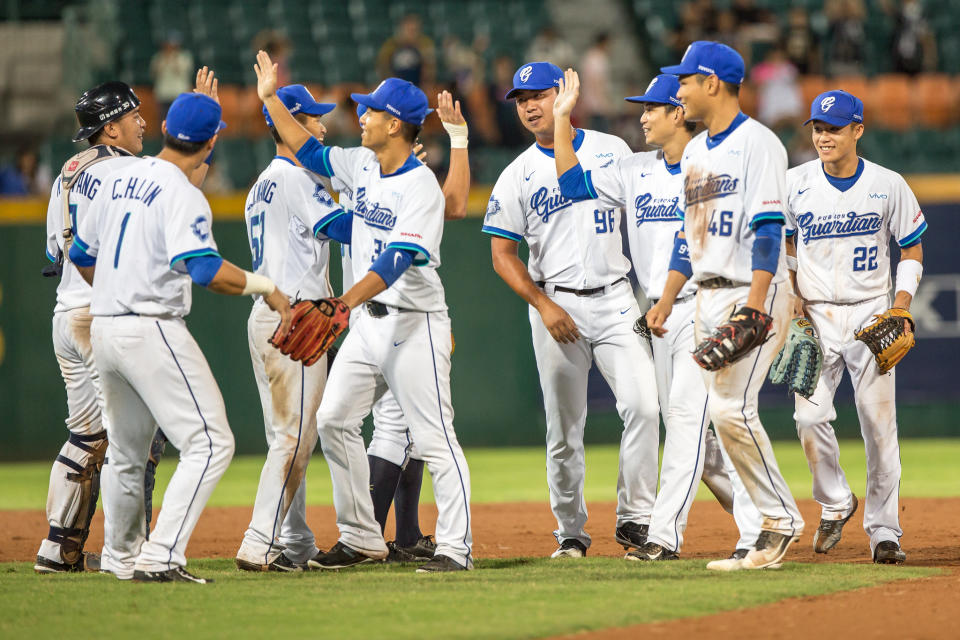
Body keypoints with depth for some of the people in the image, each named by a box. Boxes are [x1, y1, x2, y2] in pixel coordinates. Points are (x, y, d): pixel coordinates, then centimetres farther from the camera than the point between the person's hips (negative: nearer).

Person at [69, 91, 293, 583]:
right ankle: (160, 557, -21)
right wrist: (264, 286, -17)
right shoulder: (181, 194, -14)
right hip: (151, 330, -9)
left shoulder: (119, 179, 12)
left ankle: (121, 556, 36)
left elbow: (81, 255, 22)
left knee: (126, 451, 23)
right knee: (209, 442, -10)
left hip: (105, 328, 9)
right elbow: (205, 269, -28)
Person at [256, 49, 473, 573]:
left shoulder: (421, 188, -18)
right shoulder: (362, 165, 8)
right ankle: (361, 538, 14)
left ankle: (456, 547, -10)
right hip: (367, 321, 9)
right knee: (334, 419, 7)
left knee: (434, 436, -10)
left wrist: (348, 300, -41)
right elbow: (309, 152, 24)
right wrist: (270, 98, 22)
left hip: (414, 323, -9)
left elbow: (396, 261, -29)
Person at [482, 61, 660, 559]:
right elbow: (502, 255, 3)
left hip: (617, 298, 0)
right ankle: (570, 532, 12)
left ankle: (634, 518, -7)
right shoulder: (517, 176, 4)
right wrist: (544, 306, -9)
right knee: (564, 427, 1)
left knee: (642, 405, -15)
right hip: (556, 305, 0)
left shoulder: (613, 151, 7)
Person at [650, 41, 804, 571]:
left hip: (754, 290, -8)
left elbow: (768, 229, -16)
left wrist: (754, 307, -24)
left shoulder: (757, 143, -9)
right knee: (725, 412, 2)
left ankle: (781, 520, -8)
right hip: (709, 298, 8)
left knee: (731, 408, -17)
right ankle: (773, 527, 6)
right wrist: (667, 300, 15)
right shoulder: (695, 152, 18)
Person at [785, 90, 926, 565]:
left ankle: (883, 529, 7)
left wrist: (901, 304, -8)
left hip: (871, 313, -1)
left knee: (879, 422, -4)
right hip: (815, 315, 1)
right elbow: (782, 248, 13)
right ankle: (834, 503, 10)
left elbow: (912, 252, 7)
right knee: (810, 415, -14)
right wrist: (792, 300, -1)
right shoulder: (795, 183, 1)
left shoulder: (888, 186, -1)